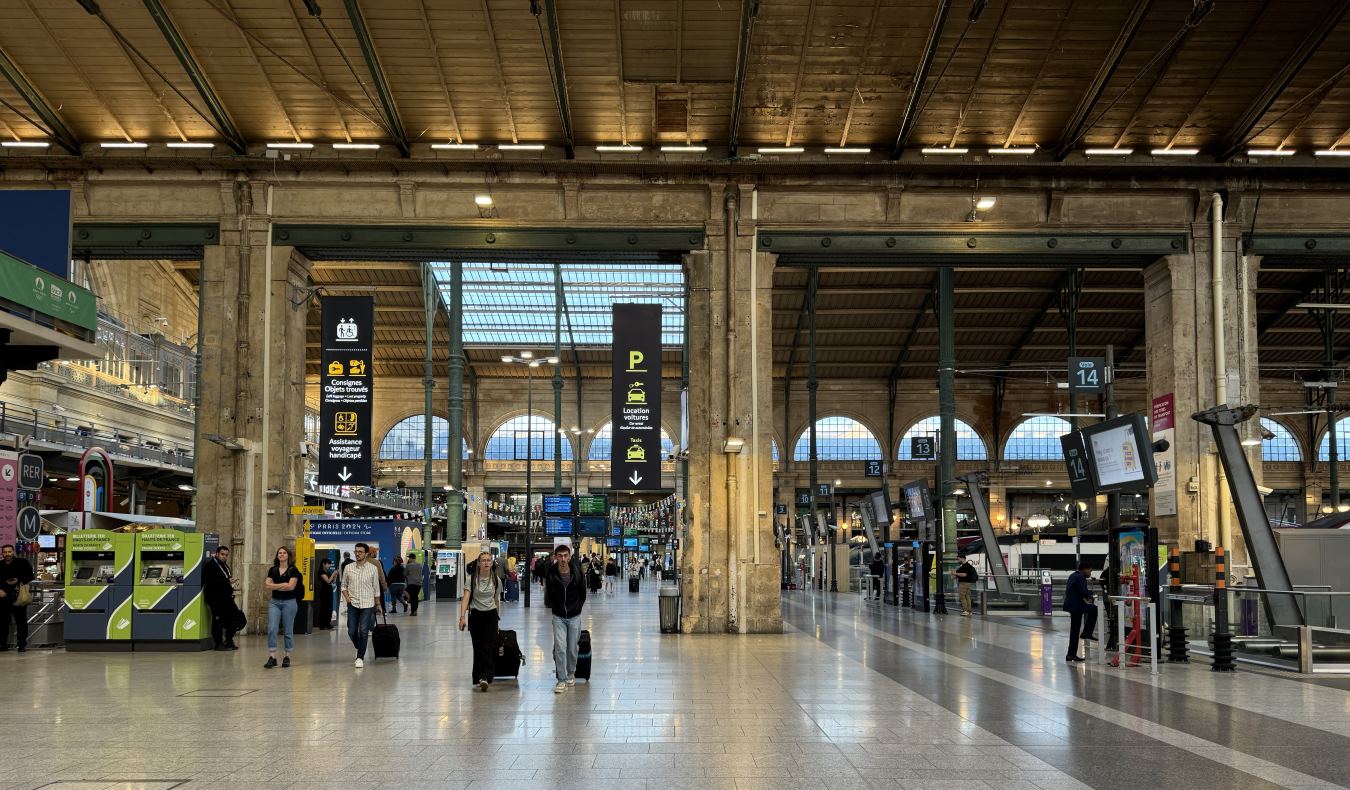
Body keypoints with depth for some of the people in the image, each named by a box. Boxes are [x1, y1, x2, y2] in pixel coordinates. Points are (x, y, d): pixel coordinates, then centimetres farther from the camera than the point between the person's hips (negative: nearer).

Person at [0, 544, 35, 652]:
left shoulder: (22, 563, 0)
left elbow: (30, 576, 2)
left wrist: (19, 581, -14)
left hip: (18, 596, -3)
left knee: (21, 621, -1)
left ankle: (22, 644, 5)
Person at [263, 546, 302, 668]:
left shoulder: (293, 570, -2)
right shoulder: (272, 570, 10)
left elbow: (291, 586, -13)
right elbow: (267, 585, -1)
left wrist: (275, 586, -5)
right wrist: (283, 585, -8)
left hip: (289, 602, -3)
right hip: (274, 602, 3)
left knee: (288, 630, 3)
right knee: (272, 628, -9)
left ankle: (287, 657, 12)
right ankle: (272, 657, -8)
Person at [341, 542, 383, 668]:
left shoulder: (373, 568, -2)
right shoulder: (348, 568, 2)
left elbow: (376, 588, 6)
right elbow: (344, 585, 12)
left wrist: (378, 605, 8)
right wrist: (347, 597, -4)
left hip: (367, 604, -2)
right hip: (353, 604, 2)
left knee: (363, 632, -7)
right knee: (352, 631, 3)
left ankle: (360, 657, 3)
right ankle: (359, 648, 32)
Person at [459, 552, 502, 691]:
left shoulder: (496, 579, 0)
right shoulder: (472, 578, -7)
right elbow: (466, 598, -15)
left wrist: (497, 617, 20)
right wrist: (462, 617, -26)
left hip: (491, 615, 0)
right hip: (475, 615, 0)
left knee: (488, 647, -12)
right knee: (477, 647, 6)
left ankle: (485, 678, -20)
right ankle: (478, 678, 18)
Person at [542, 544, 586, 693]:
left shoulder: (576, 572, -10)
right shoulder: (551, 574, -11)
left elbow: (583, 593, 5)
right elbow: (549, 595, 4)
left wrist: (577, 607, 5)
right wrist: (556, 607, 4)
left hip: (574, 616, 1)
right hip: (558, 617, -1)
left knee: (572, 648, 9)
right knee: (560, 648, -8)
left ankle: (571, 674, 31)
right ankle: (562, 680, -2)